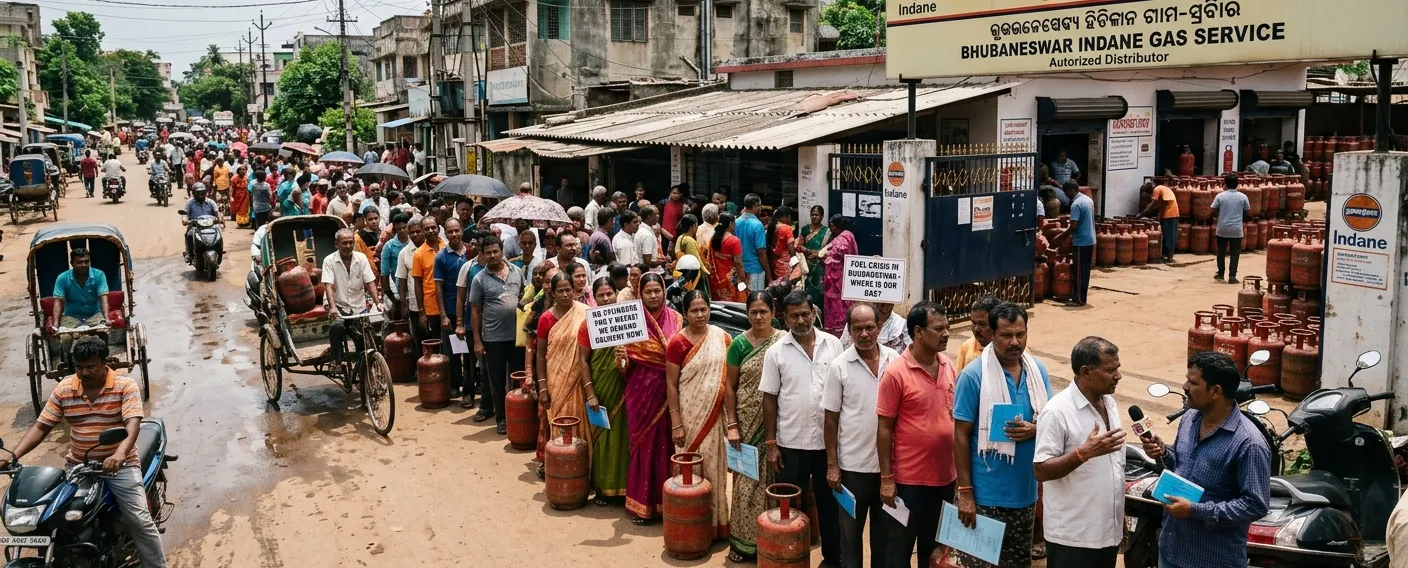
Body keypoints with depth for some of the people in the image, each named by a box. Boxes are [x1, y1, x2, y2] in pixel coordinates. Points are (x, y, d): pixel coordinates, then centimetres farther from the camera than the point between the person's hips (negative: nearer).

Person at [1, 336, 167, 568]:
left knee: (140, 520, -15)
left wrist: (119, 454, -41)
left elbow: (133, 424, -22)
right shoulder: (64, 389, 2)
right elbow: (40, 427, 4)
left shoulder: (125, 386, -9)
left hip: (119, 464, -4)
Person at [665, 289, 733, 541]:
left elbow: (730, 377, 7)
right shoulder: (677, 342, -8)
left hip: (715, 414, 3)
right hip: (690, 414, -3)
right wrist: (675, 423, -10)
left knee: (714, 466, 9)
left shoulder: (722, 337, 1)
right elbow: (671, 384, -7)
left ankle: (717, 521, 21)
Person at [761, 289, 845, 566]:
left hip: (828, 440, 1)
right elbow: (769, 399, -2)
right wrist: (770, 443, -4)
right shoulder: (776, 352, -5)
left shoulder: (833, 344, -1)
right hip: (791, 443, -1)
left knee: (830, 501, 14)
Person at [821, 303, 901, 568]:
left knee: (886, 529, 16)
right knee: (851, 530, 13)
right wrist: (832, 464, -5)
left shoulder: (895, 360, -2)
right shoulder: (839, 366, -8)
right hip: (853, 464, -2)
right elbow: (831, 418, -4)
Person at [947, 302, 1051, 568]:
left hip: (1025, 491, 5)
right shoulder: (973, 375, -12)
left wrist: (1034, 430, -15)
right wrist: (965, 492, -14)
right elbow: (961, 436, -11)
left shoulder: (1038, 371, 3)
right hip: (985, 494, -5)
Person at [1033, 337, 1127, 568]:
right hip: (1072, 536, -7)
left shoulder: (1110, 403, 7)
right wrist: (1085, 452, -29)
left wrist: (1121, 520, 17)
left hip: (1109, 530, 7)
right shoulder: (1058, 411, -18)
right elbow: (1041, 470, -19)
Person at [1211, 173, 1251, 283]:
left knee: (1221, 252, 14)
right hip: (1236, 230, 0)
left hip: (1222, 229, 1)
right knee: (1235, 253, 3)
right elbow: (1248, 212, 5)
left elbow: (1213, 212, -4)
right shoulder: (1243, 197, -3)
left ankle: (1220, 273, 22)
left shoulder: (1220, 196, -5)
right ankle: (1232, 276, -1)